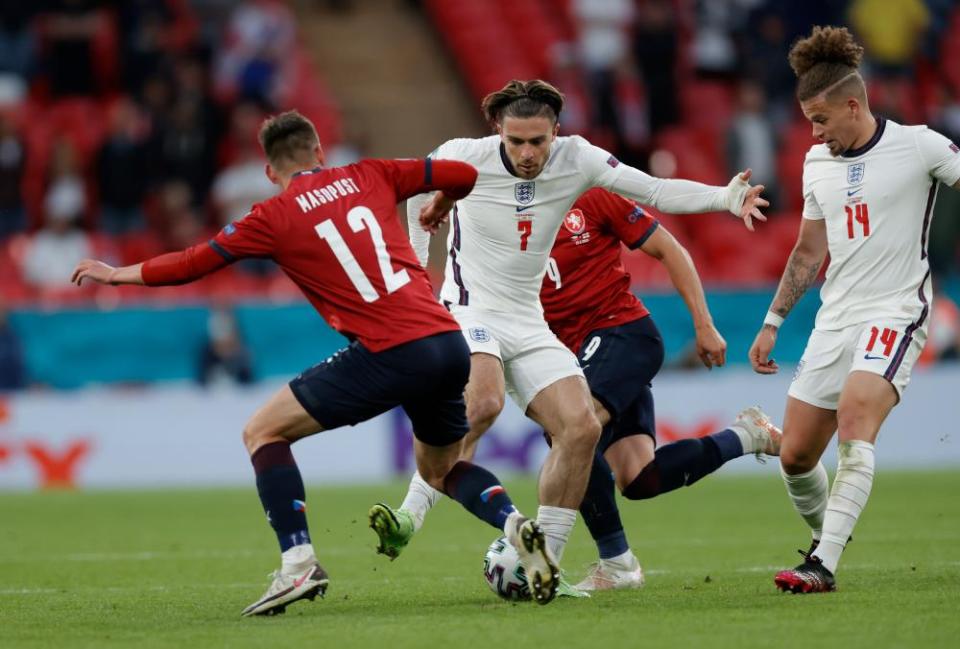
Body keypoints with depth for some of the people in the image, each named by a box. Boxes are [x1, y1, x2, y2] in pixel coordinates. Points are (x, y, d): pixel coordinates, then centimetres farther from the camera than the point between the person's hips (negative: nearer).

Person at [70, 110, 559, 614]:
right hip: (449, 341, 5)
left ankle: (298, 565, -5)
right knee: (442, 468, 28)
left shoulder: (275, 216, 4)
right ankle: (517, 526, 0)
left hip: (390, 355, -5)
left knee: (263, 431, 8)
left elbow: (193, 263, 11)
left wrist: (118, 274, 25)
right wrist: (441, 203, 39)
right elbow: (464, 175, 16)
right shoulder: (369, 176, 15)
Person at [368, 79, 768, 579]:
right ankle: (409, 515, -30)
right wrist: (415, 260, 15)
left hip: (528, 326, 5)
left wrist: (726, 197, -21)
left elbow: (655, 191, -7)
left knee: (581, 427, -12)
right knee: (483, 403, -35)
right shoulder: (464, 158, -12)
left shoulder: (576, 159, -5)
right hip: (469, 313, -4)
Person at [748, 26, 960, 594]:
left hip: (894, 312, -6)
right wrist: (772, 323, 20)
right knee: (795, 456, 2)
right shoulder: (817, 162, 12)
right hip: (835, 318, 6)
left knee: (855, 417, -29)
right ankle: (828, 540, 29)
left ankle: (823, 566, -31)